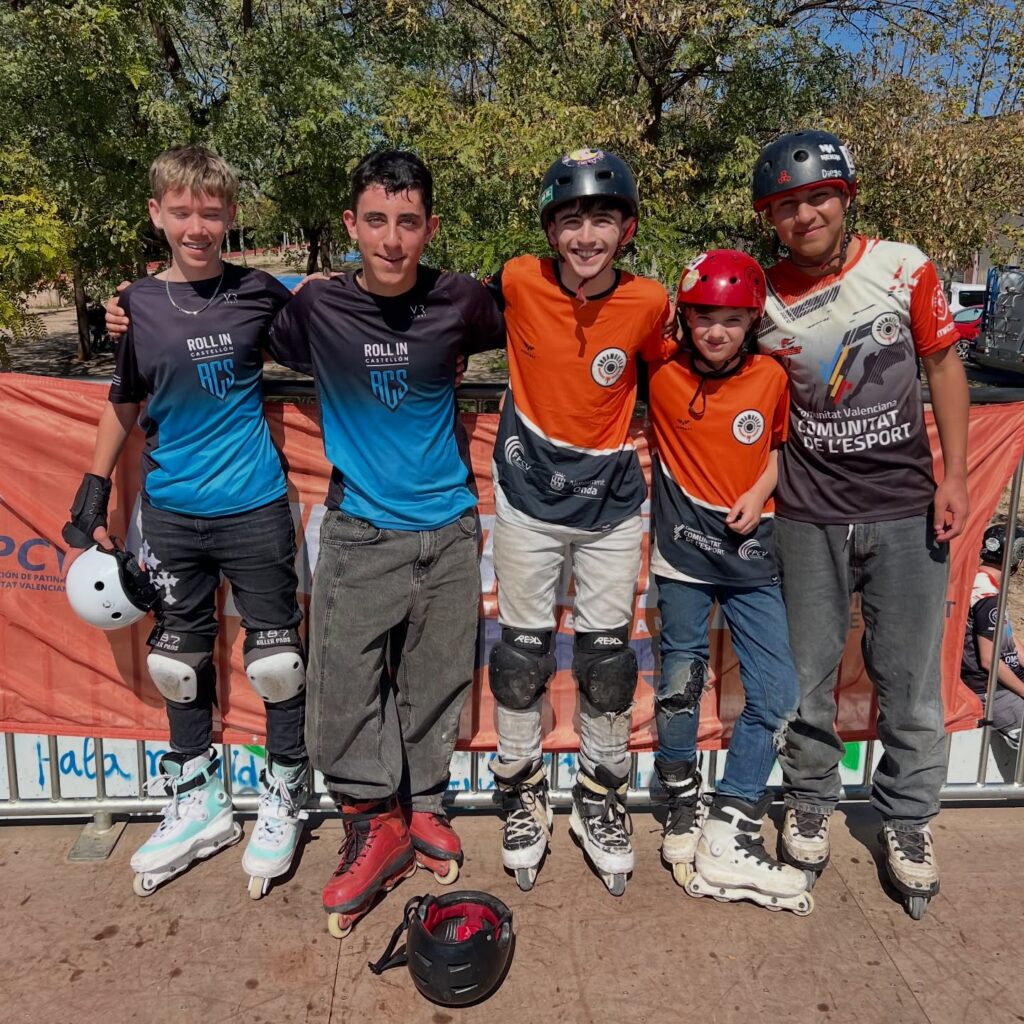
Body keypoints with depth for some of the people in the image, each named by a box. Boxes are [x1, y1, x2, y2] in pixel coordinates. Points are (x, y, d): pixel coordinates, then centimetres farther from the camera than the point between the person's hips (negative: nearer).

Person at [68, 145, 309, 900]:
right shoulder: (136, 306, 0)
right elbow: (124, 406, 8)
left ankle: (283, 800, 24)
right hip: (172, 512, 2)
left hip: (255, 507, -2)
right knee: (180, 660, 12)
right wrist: (94, 498, 7)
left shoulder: (260, 293, -4)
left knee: (277, 658, 3)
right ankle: (200, 804, 30)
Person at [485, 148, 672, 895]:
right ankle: (524, 792, 31)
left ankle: (601, 798, 31)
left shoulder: (648, 303, -10)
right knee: (522, 656, 10)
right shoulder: (519, 282, -11)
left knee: (608, 659, 10)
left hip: (612, 503, 1)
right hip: (529, 497, 0)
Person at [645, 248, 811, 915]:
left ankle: (731, 835, 10)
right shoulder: (662, 375, -4)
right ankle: (684, 810, 30)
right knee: (680, 688, 8)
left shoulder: (771, 377, 0)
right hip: (684, 557, -2)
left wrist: (760, 493, -4)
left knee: (777, 698, -1)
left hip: (752, 558, 2)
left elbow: (781, 446, 11)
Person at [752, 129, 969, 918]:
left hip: (906, 508, 0)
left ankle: (908, 820, 29)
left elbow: (943, 364, 4)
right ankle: (811, 802, 33)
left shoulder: (905, 268, -4)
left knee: (911, 677, 8)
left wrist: (954, 476, -2)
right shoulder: (762, 297, -3)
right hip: (809, 516, 1)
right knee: (808, 674, 11)